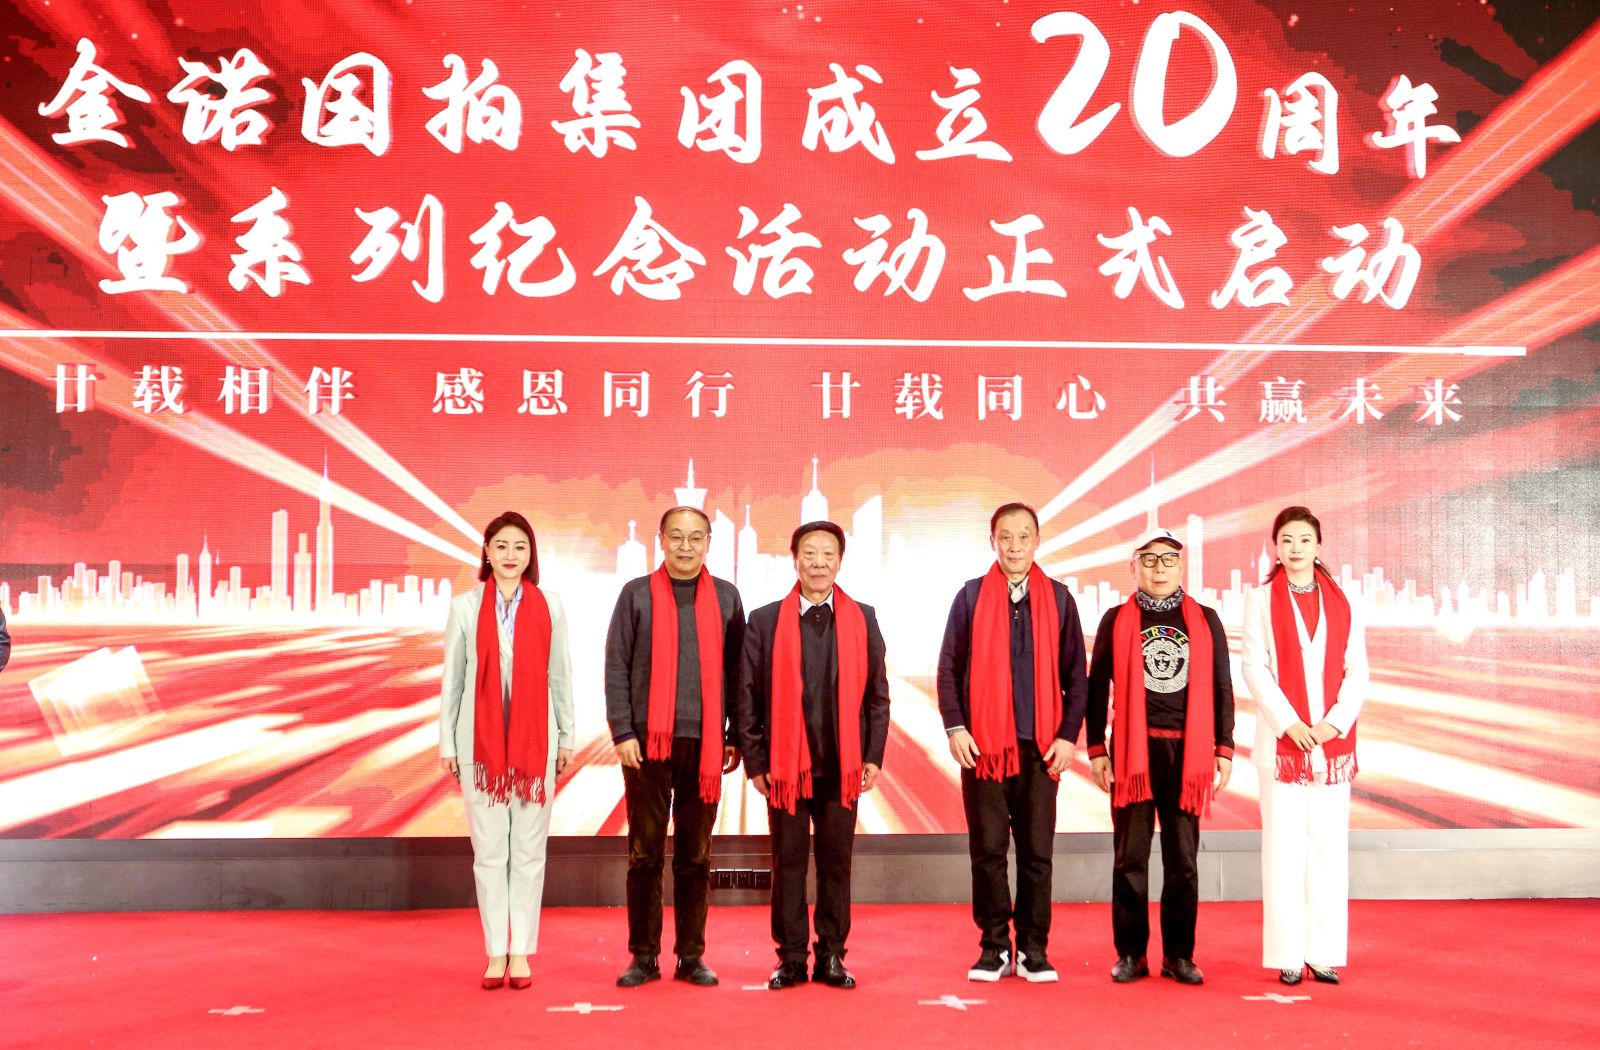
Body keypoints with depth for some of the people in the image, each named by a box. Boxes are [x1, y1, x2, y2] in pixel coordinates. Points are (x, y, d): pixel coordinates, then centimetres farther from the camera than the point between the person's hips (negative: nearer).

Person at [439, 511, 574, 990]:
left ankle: (521, 951, 12)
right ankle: (496, 953, 11)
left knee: (529, 850, 4)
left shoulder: (548, 607, 3)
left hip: (535, 742, 0)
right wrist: (447, 741, 3)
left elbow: (560, 676, 7)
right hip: (481, 742, 0)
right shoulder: (466, 607, 3)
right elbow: (451, 679, 5)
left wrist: (566, 737, 7)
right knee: (489, 850, 3)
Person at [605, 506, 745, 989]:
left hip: (704, 743, 1)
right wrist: (623, 732, -7)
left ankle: (692, 955, 13)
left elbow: (737, 672, 10)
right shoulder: (637, 594, 4)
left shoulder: (725, 597, 9)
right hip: (648, 741, -1)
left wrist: (735, 736, 4)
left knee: (696, 855, 6)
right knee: (645, 853, 3)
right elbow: (616, 668, 1)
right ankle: (644, 956, 10)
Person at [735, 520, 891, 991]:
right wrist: (755, 761, -2)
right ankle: (791, 960, 13)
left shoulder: (862, 619, 6)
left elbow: (877, 693, 7)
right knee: (788, 863, 5)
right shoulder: (765, 621, 2)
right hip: (785, 766, -1)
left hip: (842, 767, 1)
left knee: (836, 863, 7)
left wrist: (873, 755, 1)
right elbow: (749, 697, 2)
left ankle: (832, 957, 16)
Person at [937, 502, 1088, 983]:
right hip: (983, 744, 0)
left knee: (1037, 852, 2)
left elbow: (1075, 673, 8)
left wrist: (1069, 735, 0)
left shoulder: (1058, 598, 7)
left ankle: (1033, 950, 10)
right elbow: (949, 668, 5)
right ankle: (993, 947, 11)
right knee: (988, 849, 2)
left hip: (1041, 746, 1)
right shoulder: (971, 596, 5)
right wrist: (955, 728, -5)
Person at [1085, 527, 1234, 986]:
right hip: (1133, 751, -1)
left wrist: (1224, 750, 5)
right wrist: (1097, 749, 1)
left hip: (1188, 751, 1)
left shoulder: (1205, 620, 8)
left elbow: (1221, 687, 10)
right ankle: (1130, 954, 10)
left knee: (1183, 858, 4)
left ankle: (1179, 955, 12)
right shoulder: (1117, 620, 5)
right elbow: (1097, 687, 6)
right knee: (1130, 857, 2)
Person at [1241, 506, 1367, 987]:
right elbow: (1254, 667, -3)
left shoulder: (1341, 603, 9)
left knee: (1329, 847, 3)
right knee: (1284, 847, -1)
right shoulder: (1262, 600, 3)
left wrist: (1335, 722, -9)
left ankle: (1325, 952, 9)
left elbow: (1357, 671, 5)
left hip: (1333, 741, 2)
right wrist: (1289, 723, -13)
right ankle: (1288, 955, 4)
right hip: (1282, 740, -2)